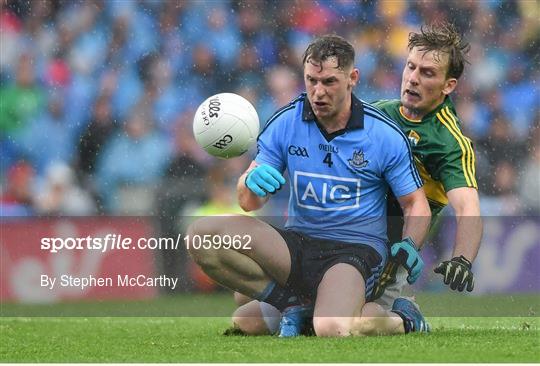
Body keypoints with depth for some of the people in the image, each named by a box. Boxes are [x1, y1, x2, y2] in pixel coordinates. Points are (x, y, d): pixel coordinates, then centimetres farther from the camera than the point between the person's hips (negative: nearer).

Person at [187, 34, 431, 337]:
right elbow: (250, 203, 3)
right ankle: (293, 305, -8)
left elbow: (416, 203, 5)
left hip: (358, 250, -4)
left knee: (332, 330, -37)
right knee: (202, 235, -20)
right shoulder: (285, 123, 1)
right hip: (297, 244, 4)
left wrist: (409, 245, -17)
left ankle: (402, 319, -1)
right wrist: (252, 183, -23)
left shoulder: (386, 135, -5)